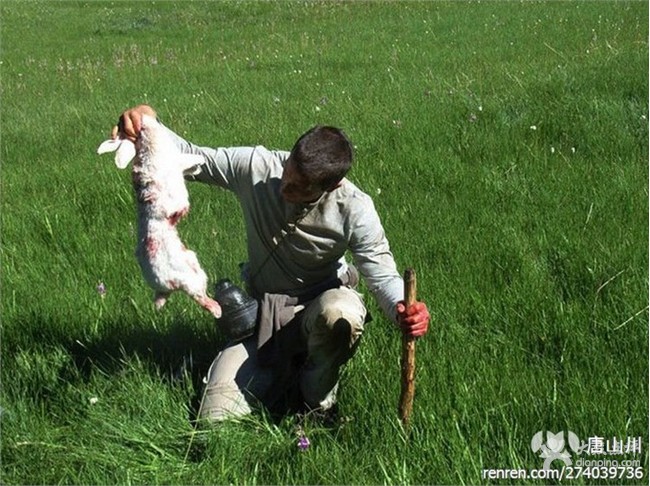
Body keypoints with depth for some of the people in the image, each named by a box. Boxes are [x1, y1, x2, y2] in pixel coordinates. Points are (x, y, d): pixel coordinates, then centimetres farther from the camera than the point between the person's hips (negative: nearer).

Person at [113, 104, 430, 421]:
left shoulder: (355, 210, -23)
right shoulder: (255, 166, -18)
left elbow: (382, 275, -22)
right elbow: (189, 158, -9)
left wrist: (402, 310, -45)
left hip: (320, 303, -2)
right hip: (262, 315, 2)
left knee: (340, 312, -41)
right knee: (217, 415, -12)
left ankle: (318, 395, -8)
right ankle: (286, 368, 17)